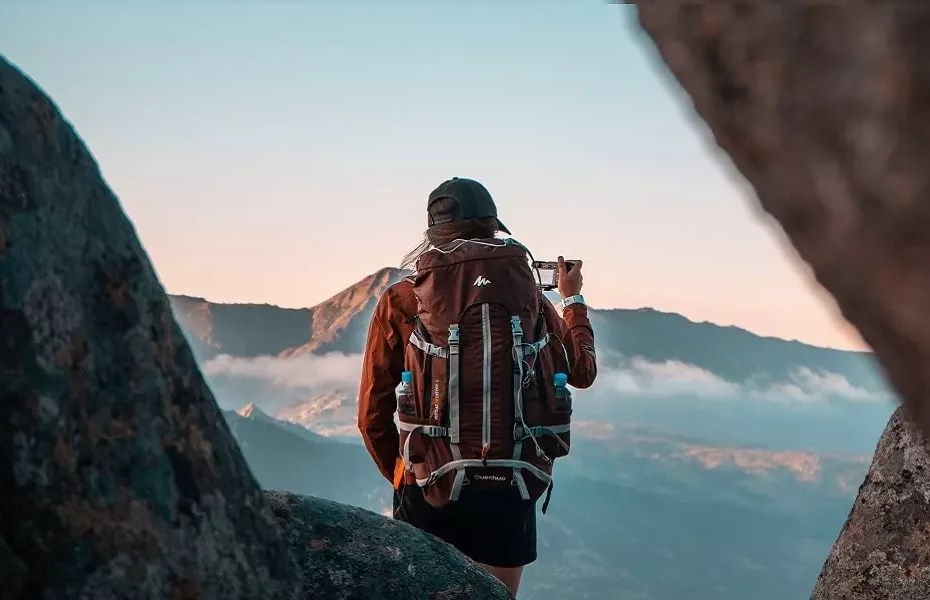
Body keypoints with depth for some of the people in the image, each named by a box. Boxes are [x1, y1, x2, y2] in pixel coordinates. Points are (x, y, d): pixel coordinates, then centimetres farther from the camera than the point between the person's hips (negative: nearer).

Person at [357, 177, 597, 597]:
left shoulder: (400, 302, -1)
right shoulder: (524, 292, 2)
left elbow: (373, 416, 0)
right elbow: (582, 370, 17)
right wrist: (572, 300, 33)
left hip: (428, 492, -1)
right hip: (509, 490, 1)